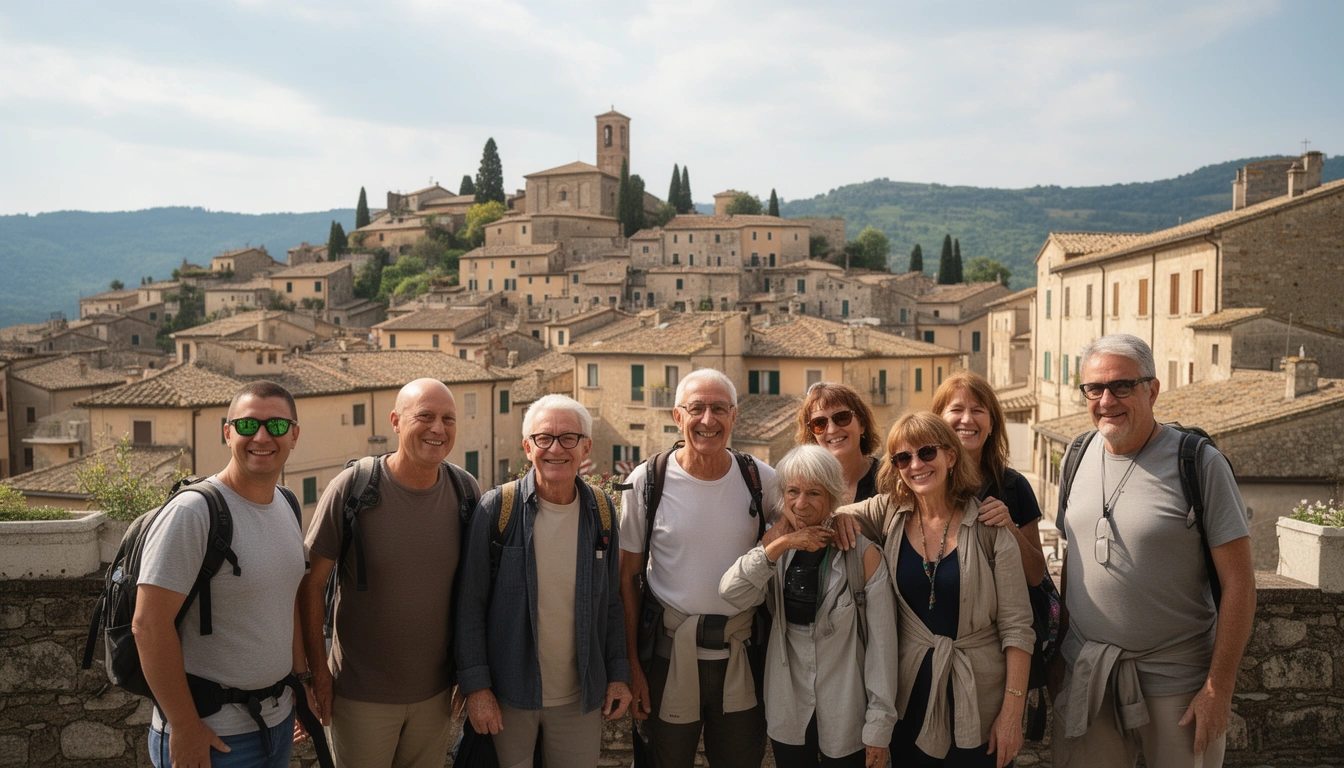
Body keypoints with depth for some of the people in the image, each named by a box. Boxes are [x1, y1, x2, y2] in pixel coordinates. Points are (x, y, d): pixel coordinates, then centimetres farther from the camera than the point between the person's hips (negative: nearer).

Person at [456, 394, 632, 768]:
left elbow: (610, 602, 7)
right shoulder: (497, 508, -10)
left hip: (581, 696, 2)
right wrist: (475, 685, -9)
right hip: (509, 694, -2)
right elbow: (470, 606, -7)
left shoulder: (601, 510, 0)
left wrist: (618, 674, 4)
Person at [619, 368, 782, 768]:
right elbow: (628, 577, -3)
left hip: (741, 655, 2)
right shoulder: (647, 482, -8)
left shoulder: (762, 480, -4)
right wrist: (631, 663, -4)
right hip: (670, 654, -1)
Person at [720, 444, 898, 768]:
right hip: (787, 712, 3)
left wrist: (880, 727, -9)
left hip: (845, 717, -3)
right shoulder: (775, 551, 1)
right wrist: (782, 544, -23)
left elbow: (882, 644, -10)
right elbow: (731, 593, -16)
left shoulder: (864, 555, -12)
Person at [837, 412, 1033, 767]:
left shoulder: (989, 527, -9)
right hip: (910, 696, 2)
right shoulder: (888, 514, -2)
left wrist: (1012, 712, -11)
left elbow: (1016, 626, -8)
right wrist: (837, 516, -19)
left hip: (979, 700, -2)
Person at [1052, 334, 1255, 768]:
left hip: (1176, 683, -4)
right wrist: (1059, 643, 10)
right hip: (1086, 675, 4)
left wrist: (1219, 688, -12)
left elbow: (1238, 583, -10)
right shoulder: (1078, 457, 4)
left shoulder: (1200, 464, -11)